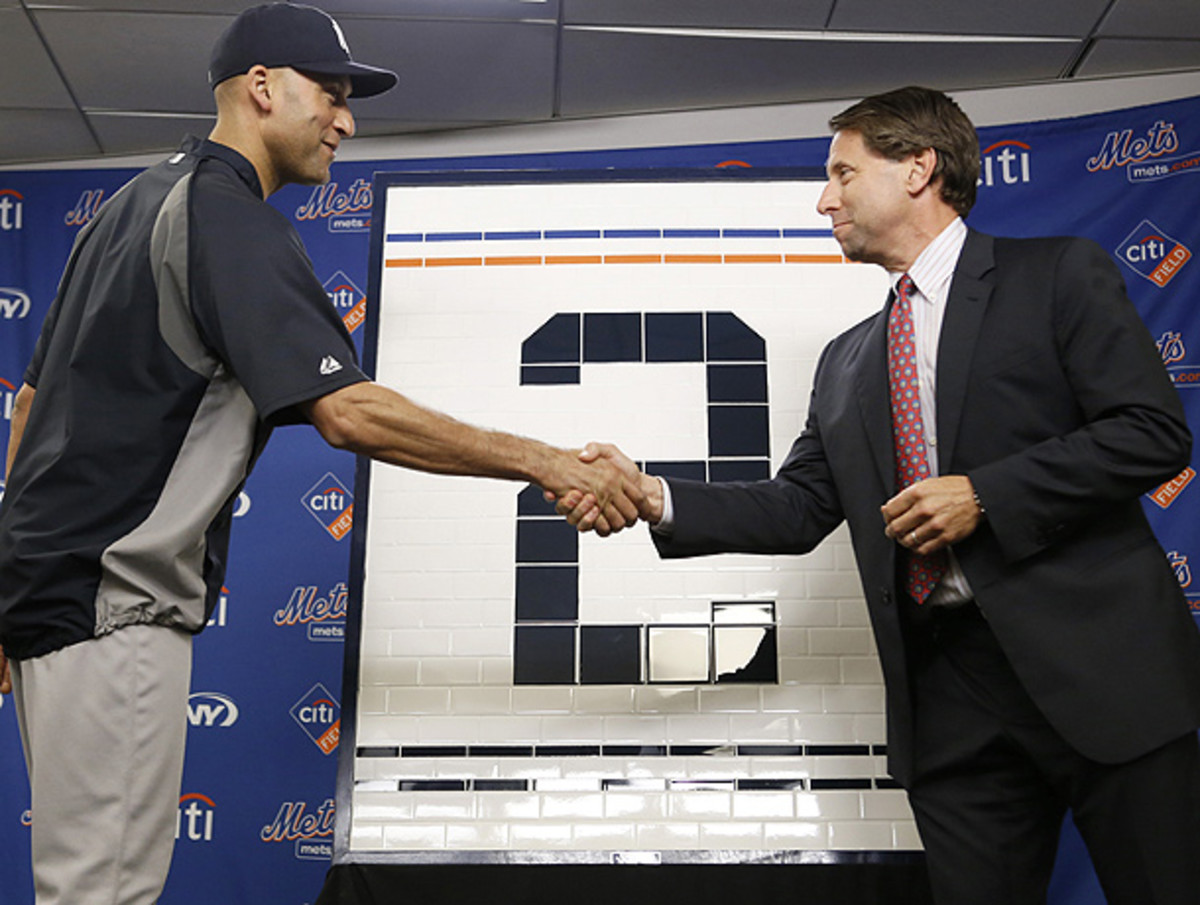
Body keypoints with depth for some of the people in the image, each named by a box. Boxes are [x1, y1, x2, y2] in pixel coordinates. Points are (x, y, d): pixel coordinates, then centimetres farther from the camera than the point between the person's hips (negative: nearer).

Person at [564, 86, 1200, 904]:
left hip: (1096, 664, -4)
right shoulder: (847, 362, 18)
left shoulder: (1058, 274, 2)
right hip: (948, 690, 5)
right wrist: (653, 496, 1)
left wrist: (984, 495, -14)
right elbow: (799, 508, 13)